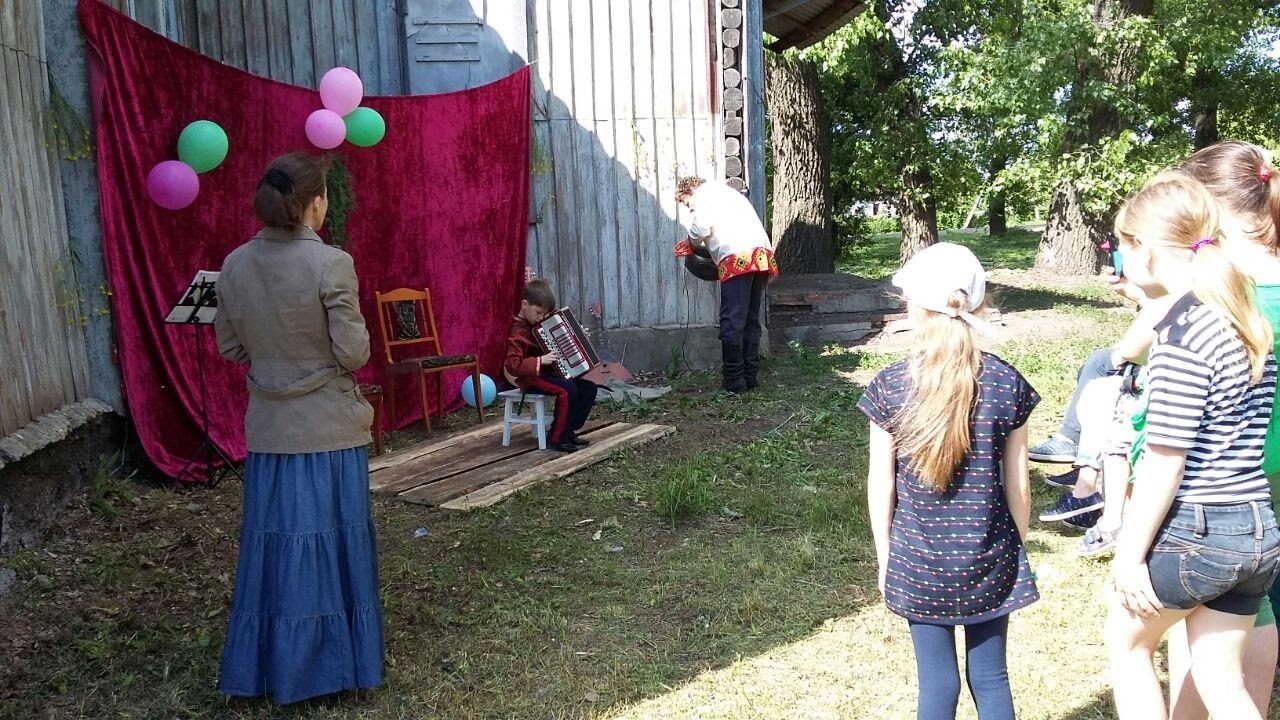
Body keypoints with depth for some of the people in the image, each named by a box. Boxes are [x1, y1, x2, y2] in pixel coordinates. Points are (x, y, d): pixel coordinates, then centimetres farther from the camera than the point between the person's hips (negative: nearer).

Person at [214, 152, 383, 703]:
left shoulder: (234, 266, 0)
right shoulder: (331, 264, -16)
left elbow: (229, 347, 8)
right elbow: (354, 353, -14)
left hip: (269, 429, 5)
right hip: (328, 429, -4)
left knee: (272, 545, 14)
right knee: (331, 542, 8)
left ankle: (267, 668, 26)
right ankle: (332, 662, 21)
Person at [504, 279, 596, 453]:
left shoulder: (540, 323, 10)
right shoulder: (519, 332, -17)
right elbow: (511, 365, -27)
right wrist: (540, 361, -32)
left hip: (548, 371, 9)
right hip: (531, 378, -9)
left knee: (589, 387, -4)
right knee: (567, 390, -31)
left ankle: (568, 431, 3)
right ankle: (556, 439, -18)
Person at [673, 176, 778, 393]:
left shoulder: (704, 194, 9)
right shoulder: (726, 191, 35)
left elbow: (702, 226, -8)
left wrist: (692, 243, 11)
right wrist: (700, 245, 25)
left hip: (738, 258, -8)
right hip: (762, 254, 8)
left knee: (732, 322, -6)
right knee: (751, 321, 11)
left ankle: (734, 380, -5)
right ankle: (751, 376, 12)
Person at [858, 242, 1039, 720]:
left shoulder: (891, 385, -11)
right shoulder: (1006, 383, -7)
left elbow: (880, 486, -6)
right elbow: (1017, 484, -1)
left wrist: (885, 559, 7)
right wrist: (1018, 550, 14)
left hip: (918, 563, -1)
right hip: (989, 560, 1)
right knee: (991, 678, 15)